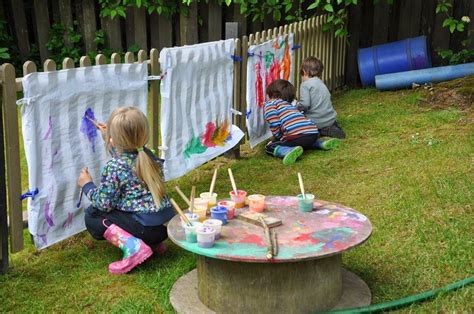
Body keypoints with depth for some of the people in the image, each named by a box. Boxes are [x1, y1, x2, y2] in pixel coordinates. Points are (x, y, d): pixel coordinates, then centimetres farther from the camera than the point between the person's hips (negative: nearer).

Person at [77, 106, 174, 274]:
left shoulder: (113, 167, -14)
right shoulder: (147, 155, 9)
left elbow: (104, 203, -10)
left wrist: (87, 185, 6)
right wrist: (109, 137, 36)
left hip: (146, 227, -8)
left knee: (92, 215, 7)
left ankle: (132, 245, -13)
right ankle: (153, 242, 16)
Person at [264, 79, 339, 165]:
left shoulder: (270, 104, 10)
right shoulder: (289, 105, 35)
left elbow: (275, 125, -4)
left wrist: (279, 138, 10)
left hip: (297, 135, -8)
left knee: (270, 147, 7)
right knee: (303, 142, 41)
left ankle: (290, 150, -24)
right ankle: (322, 144, 14)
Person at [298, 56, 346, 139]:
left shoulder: (305, 84, -10)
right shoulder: (322, 83, 15)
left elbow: (304, 104, -21)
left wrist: (296, 108, 0)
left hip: (316, 122, -9)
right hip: (330, 119, 9)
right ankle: (331, 128, 6)